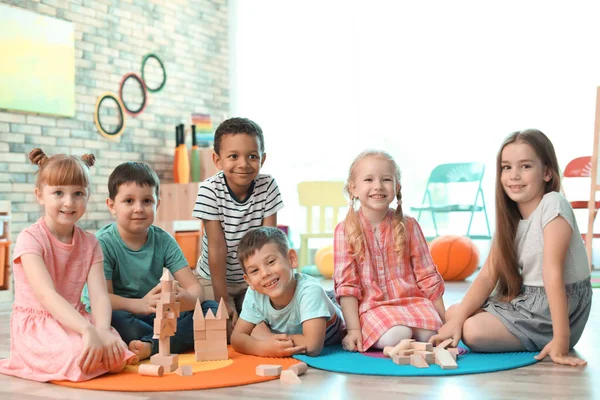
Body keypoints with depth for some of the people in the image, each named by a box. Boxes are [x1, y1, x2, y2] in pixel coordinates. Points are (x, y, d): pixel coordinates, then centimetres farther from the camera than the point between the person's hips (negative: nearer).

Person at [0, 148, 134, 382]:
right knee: (83, 356, -32)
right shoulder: (30, 239, -12)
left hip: (73, 321, 5)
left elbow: (99, 295, -6)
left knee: (116, 357, -23)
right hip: (36, 325, -4)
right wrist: (89, 331, -38)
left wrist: (103, 330, -28)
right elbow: (46, 295, -25)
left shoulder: (89, 243, 5)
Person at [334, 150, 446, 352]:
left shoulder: (408, 226, 6)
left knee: (430, 335, -26)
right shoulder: (346, 230, -1)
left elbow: (427, 276, 9)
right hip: (372, 306, -2)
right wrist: (353, 329, -11)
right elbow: (346, 284, -4)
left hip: (412, 300, 3)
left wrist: (444, 321, 7)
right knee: (396, 337, -31)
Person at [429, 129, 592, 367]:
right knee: (453, 313, 8)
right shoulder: (510, 218, 5)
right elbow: (488, 276, -2)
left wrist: (561, 341, -30)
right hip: (523, 300, 8)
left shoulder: (552, 205, -19)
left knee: (474, 330, -21)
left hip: (558, 306, -8)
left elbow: (553, 274, -27)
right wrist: (457, 320, -15)